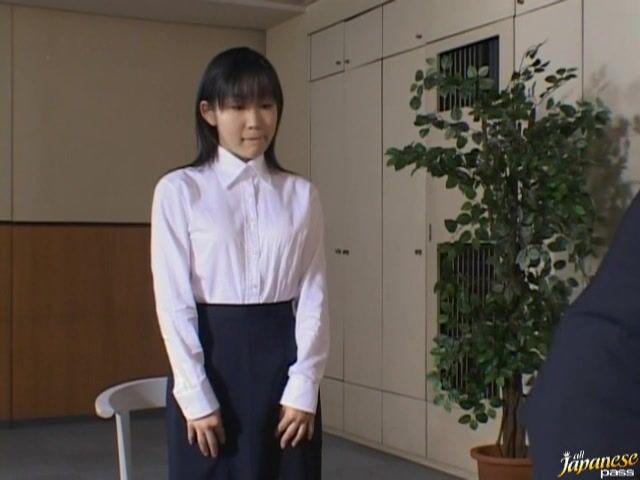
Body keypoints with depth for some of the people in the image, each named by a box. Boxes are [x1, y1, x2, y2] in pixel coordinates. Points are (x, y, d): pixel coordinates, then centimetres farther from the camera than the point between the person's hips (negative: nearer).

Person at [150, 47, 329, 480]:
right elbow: (173, 298, -5)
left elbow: (314, 293, 1)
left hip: (282, 359, 2)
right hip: (211, 358, -2)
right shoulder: (179, 191, -2)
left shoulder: (302, 195, 5)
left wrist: (303, 386, -7)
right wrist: (195, 395, -9)